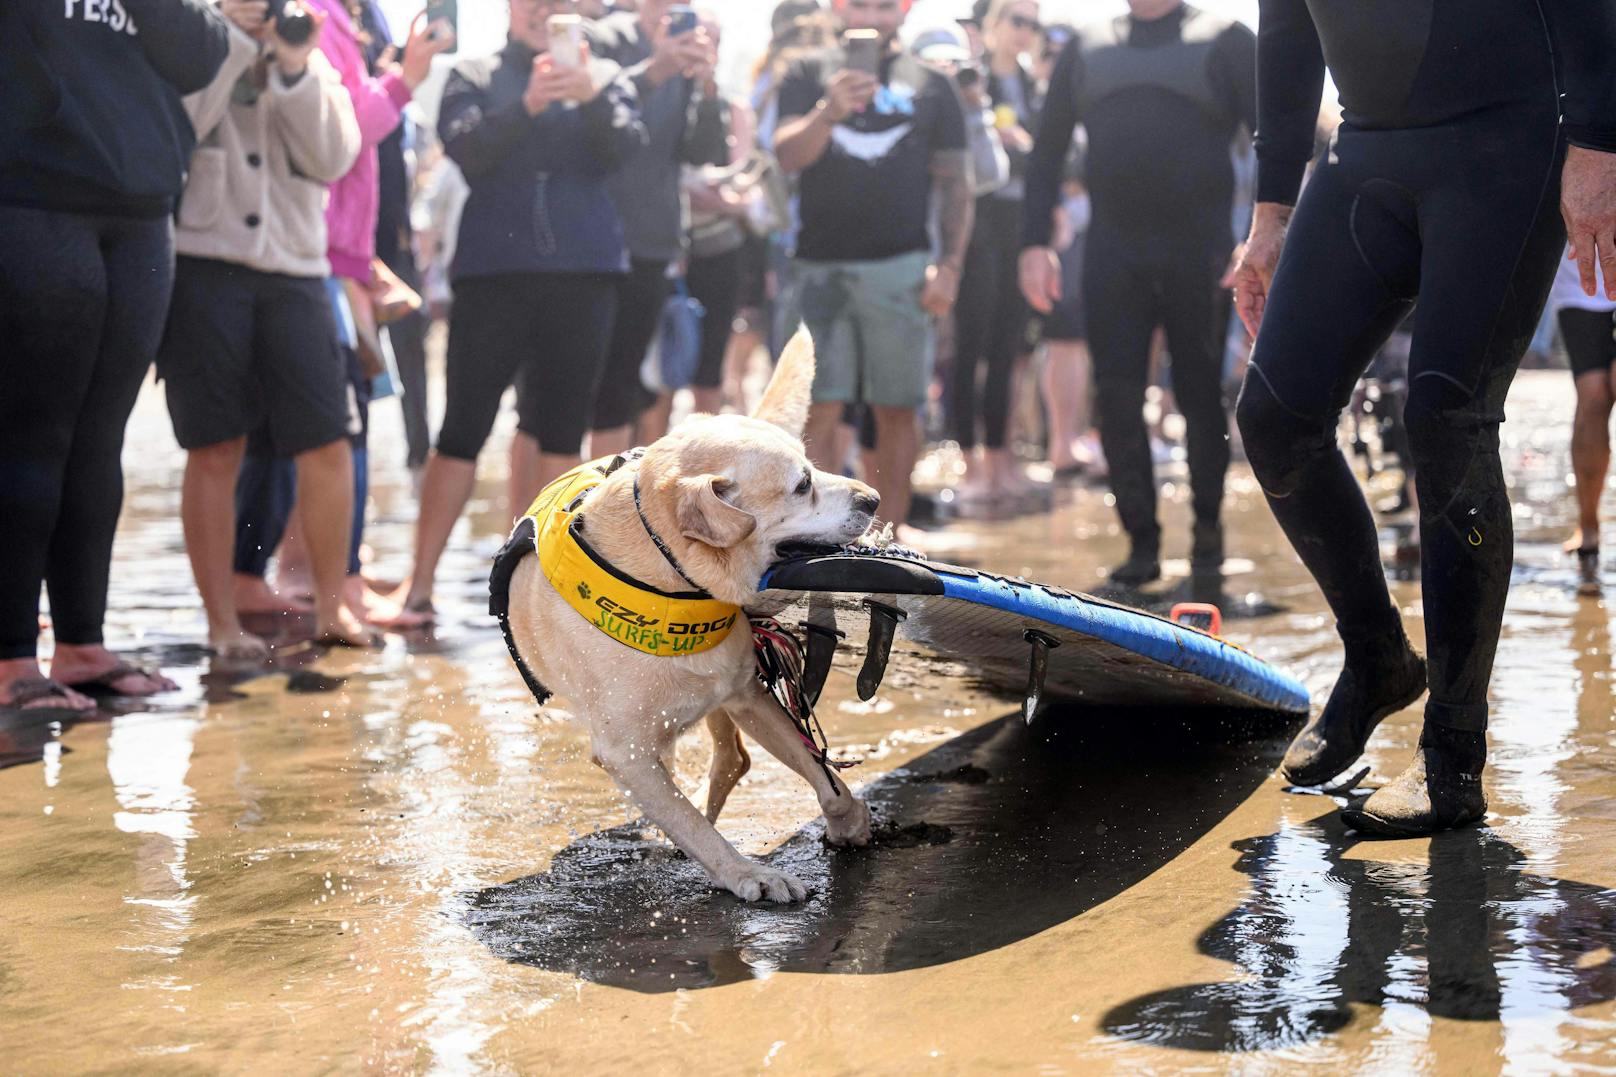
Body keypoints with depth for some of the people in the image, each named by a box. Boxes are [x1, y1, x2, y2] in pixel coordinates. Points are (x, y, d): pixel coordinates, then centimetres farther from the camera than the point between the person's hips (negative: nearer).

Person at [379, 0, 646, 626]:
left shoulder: (603, 77, 12)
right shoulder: (475, 76, 9)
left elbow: (625, 150, -4)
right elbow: (465, 151, -9)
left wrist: (591, 98, -23)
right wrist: (526, 106, -25)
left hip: (584, 274, 2)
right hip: (493, 273, -2)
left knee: (563, 430, 4)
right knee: (462, 428, -3)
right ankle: (419, 587, 1)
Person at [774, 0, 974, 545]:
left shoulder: (930, 85, 11)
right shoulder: (809, 76, 10)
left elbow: (955, 183, 10)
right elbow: (788, 155, -4)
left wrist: (949, 266, 0)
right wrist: (829, 111, -23)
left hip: (901, 267, 1)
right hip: (820, 265, -1)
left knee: (897, 409, 2)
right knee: (819, 409, -5)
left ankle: (891, 524, 12)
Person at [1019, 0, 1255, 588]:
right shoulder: (1087, 48, 12)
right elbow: (1047, 151, 13)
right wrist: (1035, 242, 2)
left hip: (1199, 250, -2)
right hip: (1111, 253, 3)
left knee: (1202, 396, 3)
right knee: (1117, 397, -1)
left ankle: (1208, 540, 15)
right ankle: (1141, 542, 8)